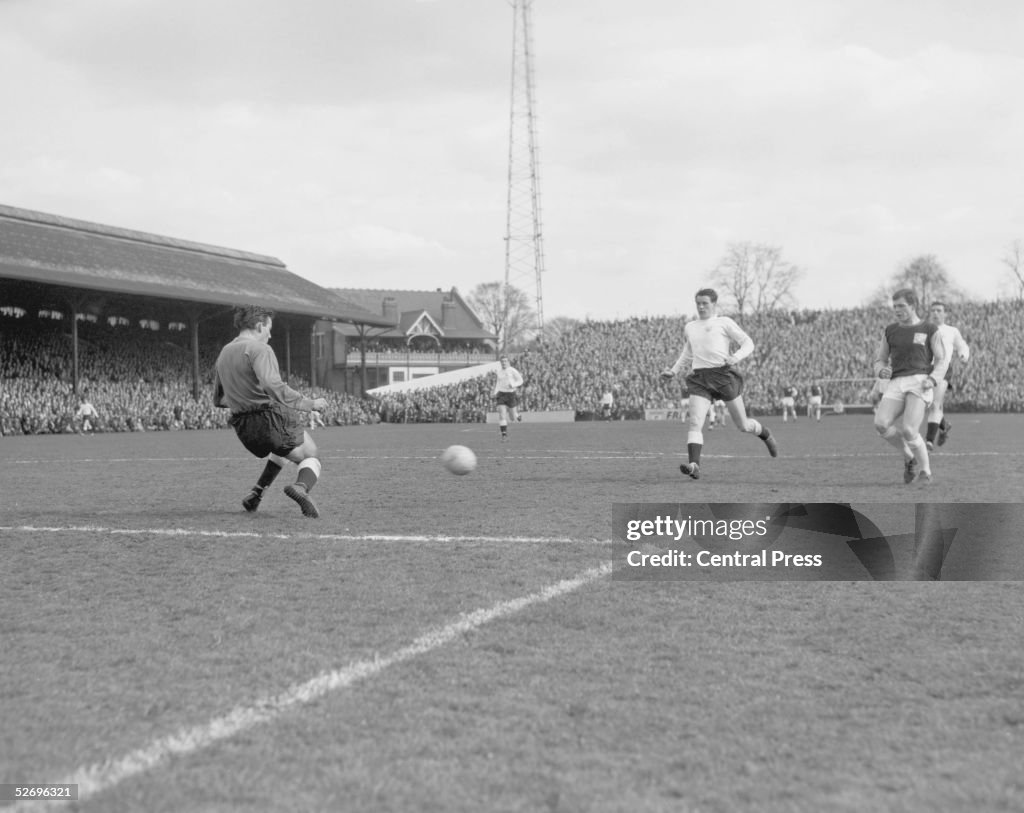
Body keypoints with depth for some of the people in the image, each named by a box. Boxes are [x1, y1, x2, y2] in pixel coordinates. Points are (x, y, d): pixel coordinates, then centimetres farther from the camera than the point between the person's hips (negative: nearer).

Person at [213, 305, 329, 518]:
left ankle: (257, 492, 19)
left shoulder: (223, 355, 14)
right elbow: (272, 385, -28)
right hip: (273, 418, -7)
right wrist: (309, 403, -23)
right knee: (311, 458, 9)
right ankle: (301, 486, -24)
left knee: (280, 450, 35)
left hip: (243, 428, 7)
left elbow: (218, 399, 21)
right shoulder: (259, 349, -11)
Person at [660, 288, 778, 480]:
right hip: (700, 378, 3)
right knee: (695, 423, -19)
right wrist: (673, 371, 20)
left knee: (743, 425, 5)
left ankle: (766, 435, 37)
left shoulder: (724, 323, 5)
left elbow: (748, 343, 2)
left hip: (723, 375, -3)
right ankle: (694, 466, -29)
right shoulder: (689, 328, 19)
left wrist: (735, 357, -16)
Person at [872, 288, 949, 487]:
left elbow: (942, 360, 7)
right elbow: (880, 361, 20)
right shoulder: (890, 331, 17)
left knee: (908, 430, -21)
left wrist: (932, 379, -12)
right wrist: (882, 371, -5)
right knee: (881, 424, -20)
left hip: (920, 382, -4)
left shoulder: (930, 329, 7)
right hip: (896, 383, 4)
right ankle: (909, 456, 6)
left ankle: (925, 471, 3)